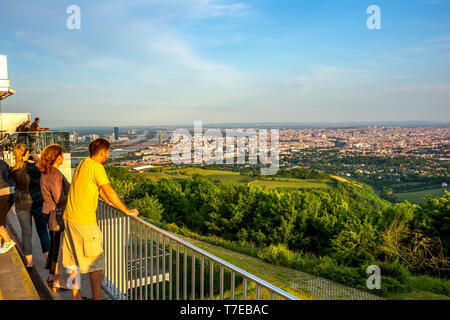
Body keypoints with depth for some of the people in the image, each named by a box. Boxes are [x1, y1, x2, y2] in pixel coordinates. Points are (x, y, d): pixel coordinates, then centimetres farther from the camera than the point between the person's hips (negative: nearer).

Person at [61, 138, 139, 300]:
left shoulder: (82, 164, 13)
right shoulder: (96, 167, -15)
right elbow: (109, 192, -19)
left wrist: (113, 203, 21)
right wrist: (127, 211, -11)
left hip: (69, 218, 9)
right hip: (85, 221, -9)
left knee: (74, 259, 17)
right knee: (96, 261, 2)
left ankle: (75, 294, 29)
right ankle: (97, 297, 9)